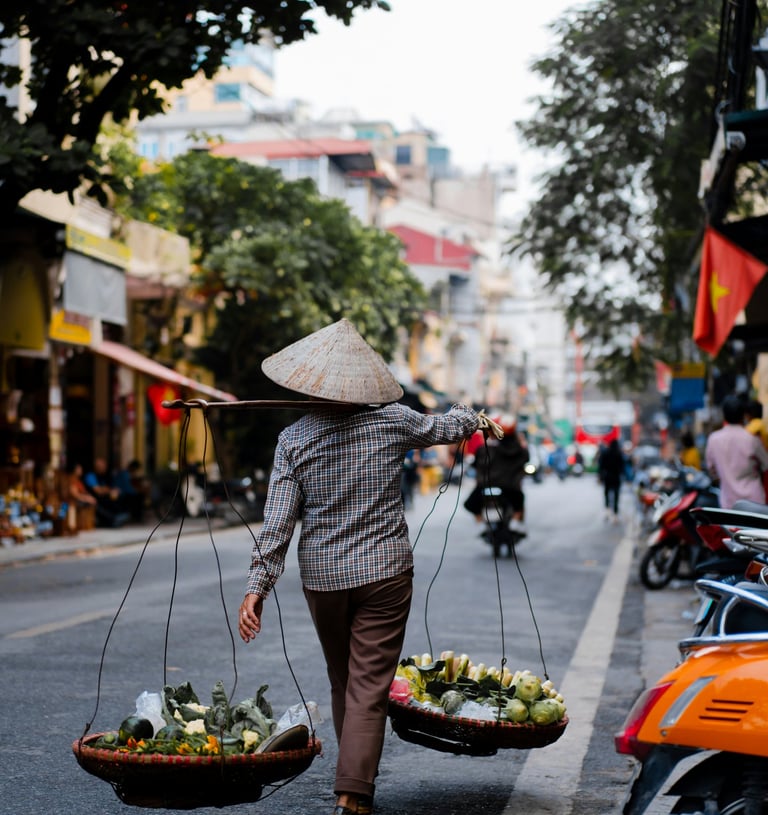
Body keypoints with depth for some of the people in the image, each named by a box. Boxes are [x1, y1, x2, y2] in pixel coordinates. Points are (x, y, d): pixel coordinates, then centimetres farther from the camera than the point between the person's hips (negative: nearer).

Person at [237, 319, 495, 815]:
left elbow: (278, 522, -9)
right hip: (384, 573, -2)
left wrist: (257, 586, -6)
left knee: (343, 685, 19)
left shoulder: (294, 439, -5)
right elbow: (444, 427, 15)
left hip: (322, 578, 2)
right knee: (370, 690, -2)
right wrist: (472, 417, 37)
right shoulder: (392, 421, -6)